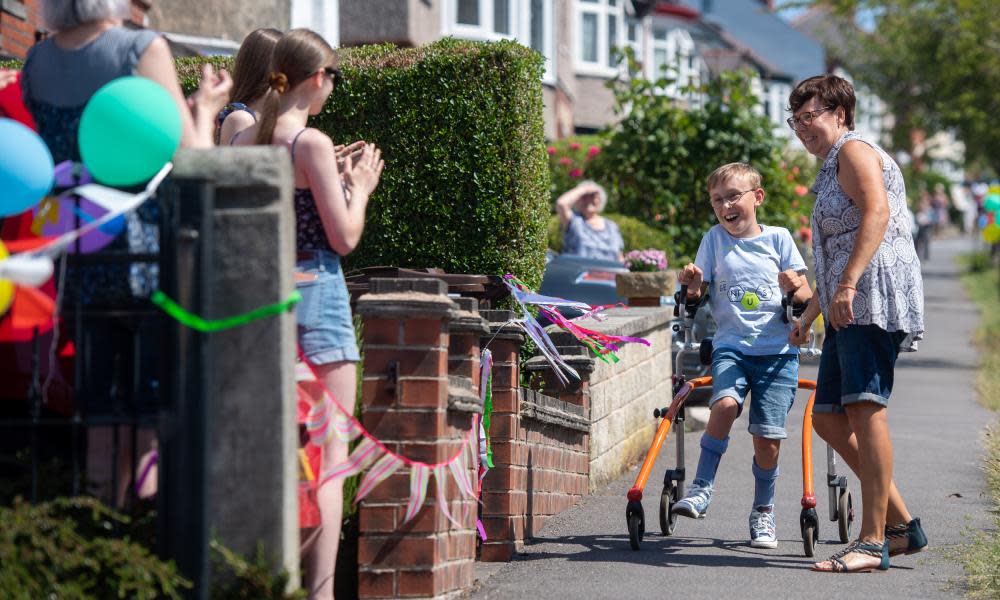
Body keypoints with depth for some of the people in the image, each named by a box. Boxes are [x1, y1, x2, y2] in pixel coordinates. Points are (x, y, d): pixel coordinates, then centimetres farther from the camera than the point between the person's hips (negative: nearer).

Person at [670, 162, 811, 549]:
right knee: (725, 403, -29)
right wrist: (691, 283, -14)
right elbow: (696, 293, 8)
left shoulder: (778, 238, 6)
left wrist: (796, 289, -16)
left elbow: (805, 292, 6)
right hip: (731, 346, 0)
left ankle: (763, 510, 14)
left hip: (777, 349, 0)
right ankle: (701, 488, -20)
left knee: (767, 436, -6)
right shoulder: (715, 239, 9)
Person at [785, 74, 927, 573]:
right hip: (849, 310, 11)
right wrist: (809, 316, 37)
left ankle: (873, 542, -23)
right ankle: (901, 524, 10)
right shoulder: (831, 168, 30)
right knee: (829, 419, 7)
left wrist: (847, 285, -27)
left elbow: (877, 213, -19)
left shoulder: (853, 150, -1)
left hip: (875, 296, -11)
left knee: (864, 407, -18)